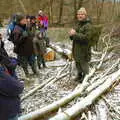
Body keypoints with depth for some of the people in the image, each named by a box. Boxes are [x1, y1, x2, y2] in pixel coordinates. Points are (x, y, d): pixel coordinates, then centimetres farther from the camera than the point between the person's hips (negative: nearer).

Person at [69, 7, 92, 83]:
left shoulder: (88, 25, -16)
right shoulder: (78, 24, 10)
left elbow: (86, 37, -25)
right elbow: (74, 36, 16)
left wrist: (75, 34, -25)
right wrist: (71, 34, -8)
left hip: (84, 48, -8)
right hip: (76, 47, 8)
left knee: (84, 62, 3)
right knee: (77, 62, 19)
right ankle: (79, 75, 36)